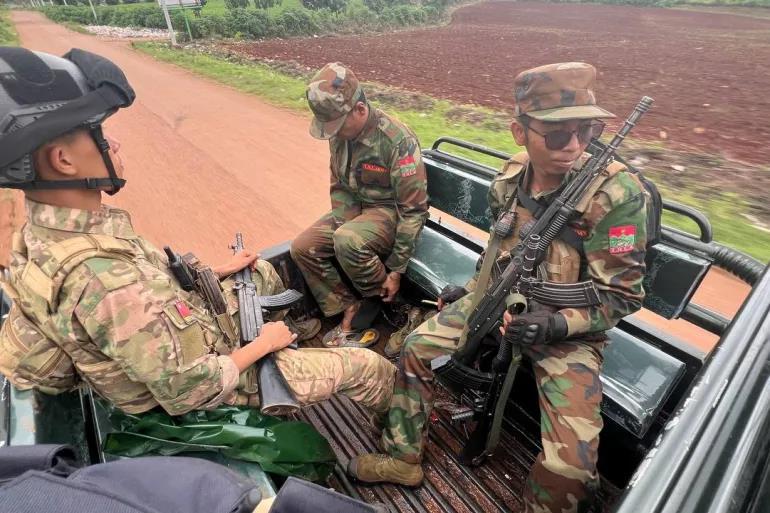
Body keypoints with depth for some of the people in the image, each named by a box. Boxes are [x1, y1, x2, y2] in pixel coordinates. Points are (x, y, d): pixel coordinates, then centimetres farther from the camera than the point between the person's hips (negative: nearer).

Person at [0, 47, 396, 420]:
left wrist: (219, 270, 6)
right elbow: (189, 392, -32)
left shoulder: (43, 235, -9)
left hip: (188, 334, 9)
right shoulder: (107, 283, -40)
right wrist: (263, 344, -16)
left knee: (264, 272, 28)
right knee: (373, 369, 1)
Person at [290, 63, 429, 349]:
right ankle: (350, 311, -7)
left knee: (348, 242, -35)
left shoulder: (398, 140, -24)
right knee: (303, 247, -11)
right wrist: (342, 227, -11)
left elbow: (414, 208, -22)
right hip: (355, 207, 7)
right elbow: (340, 188, 7)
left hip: (390, 211, -7)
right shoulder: (339, 134, -3)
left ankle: (382, 299, -7)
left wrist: (396, 271, -20)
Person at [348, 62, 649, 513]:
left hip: (568, 328, -4)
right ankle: (403, 459, 18)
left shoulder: (617, 193, -22)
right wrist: (473, 289, 10)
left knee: (570, 460, -19)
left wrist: (559, 325, -29)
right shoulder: (510, 178, -5)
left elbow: (623, 295, -16)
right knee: (417, 347, -1)